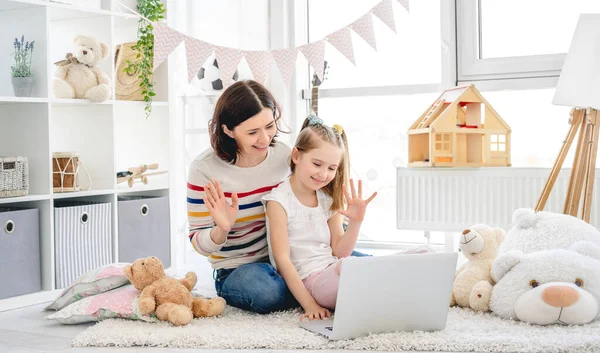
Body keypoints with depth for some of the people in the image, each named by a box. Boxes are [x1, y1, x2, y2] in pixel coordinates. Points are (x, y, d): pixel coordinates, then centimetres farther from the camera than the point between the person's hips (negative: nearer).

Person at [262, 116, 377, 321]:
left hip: (334, 274, 7)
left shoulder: (329, 200, 13)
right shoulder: (279, 200, -6)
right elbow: (282, 259, -11)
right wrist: (309, 304, -17)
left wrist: (355, 222, -8)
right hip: (309, 279, -7)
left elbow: (339, 252, 10)